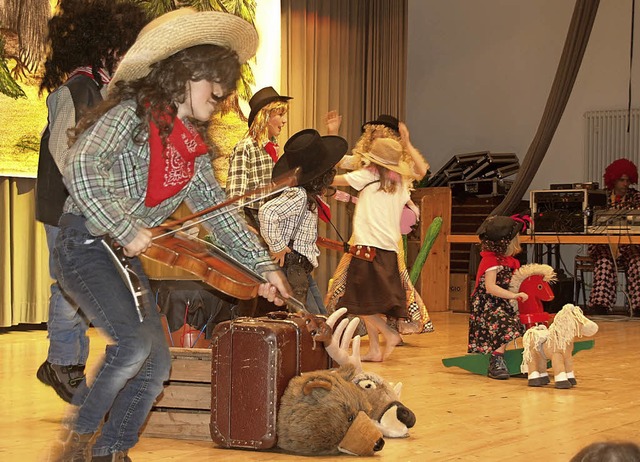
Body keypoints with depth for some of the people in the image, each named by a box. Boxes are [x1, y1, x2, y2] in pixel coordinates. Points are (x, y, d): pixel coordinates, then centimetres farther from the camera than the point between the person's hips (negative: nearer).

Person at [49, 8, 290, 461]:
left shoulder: (194, 148, 10)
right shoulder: (132, 116, -12)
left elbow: (220, 211, 14)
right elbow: (81, 168, -25)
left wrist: (264, 266, 9)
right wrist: (127, 230, -25)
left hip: (125, 256, 8)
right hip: (85, 243, -8)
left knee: (156, 363, 6)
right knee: (135, 341, -25)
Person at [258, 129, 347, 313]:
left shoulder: (308, 195, 12)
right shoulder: (297, 195, -19)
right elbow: (267, 212, -33)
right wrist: (277, 247, -26)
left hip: (303, 269, 10)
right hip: (291, 269, -10)